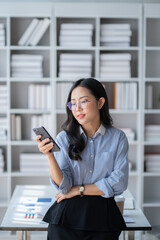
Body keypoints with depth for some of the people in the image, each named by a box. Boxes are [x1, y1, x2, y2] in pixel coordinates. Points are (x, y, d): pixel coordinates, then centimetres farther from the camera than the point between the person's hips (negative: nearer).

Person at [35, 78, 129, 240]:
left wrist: (78, 190, -7)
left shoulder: (118, 138, 1)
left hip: (102, 214, 0)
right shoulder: (64, 138, 1)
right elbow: (63, 185, -7)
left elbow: (119, 183, -6)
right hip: (67, 214, 0)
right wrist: (49, 155, -22)